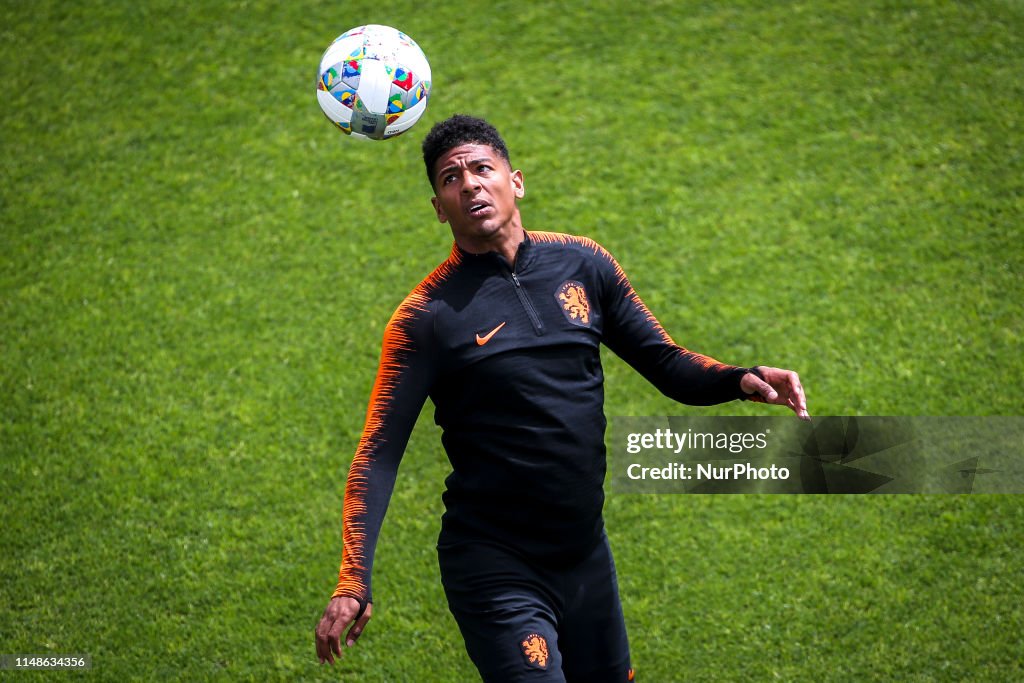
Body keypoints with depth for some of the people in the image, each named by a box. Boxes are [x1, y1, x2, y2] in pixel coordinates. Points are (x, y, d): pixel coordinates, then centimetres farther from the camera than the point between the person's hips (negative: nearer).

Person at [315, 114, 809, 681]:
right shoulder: (426, 316, -11)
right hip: (494, 567, -5)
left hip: (586, 553, 5)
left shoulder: (582, 264, 2)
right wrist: (353, 583, -26)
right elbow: (379, 453, -14)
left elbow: (667, 364, 6)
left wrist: (741, 379, -16)